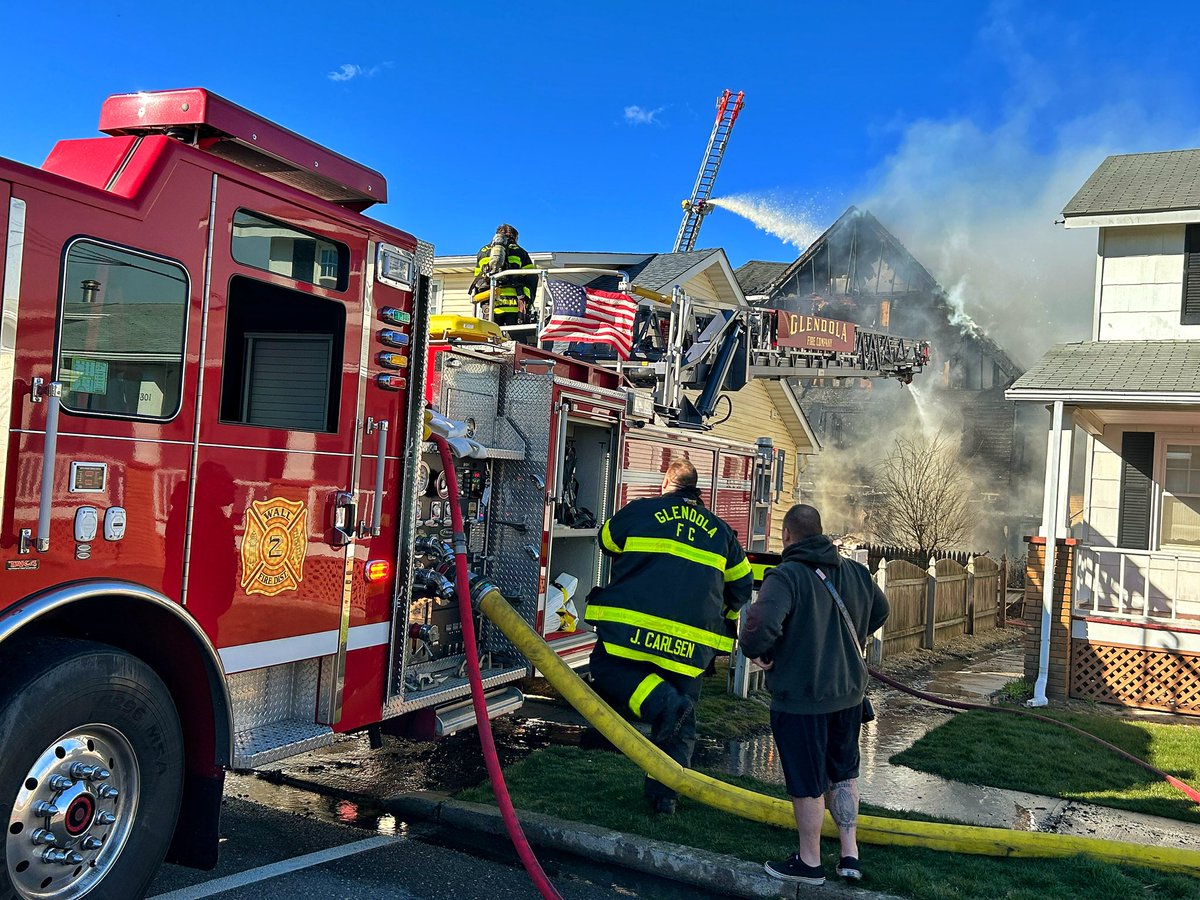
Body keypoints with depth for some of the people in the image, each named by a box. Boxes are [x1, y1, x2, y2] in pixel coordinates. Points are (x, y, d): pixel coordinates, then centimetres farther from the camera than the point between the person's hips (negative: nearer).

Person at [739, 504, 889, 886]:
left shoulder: (785, 576, -20)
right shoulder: (855, 572, 3)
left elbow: (762, 621, -36)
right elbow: (880, 610, 21)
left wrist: (755, 651, -16)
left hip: (800, 697, -6)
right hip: (848, 693, 6)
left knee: (808, 783, 8)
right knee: (844, 774, 22)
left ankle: (809, 863, 23)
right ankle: (850, 854, 26)